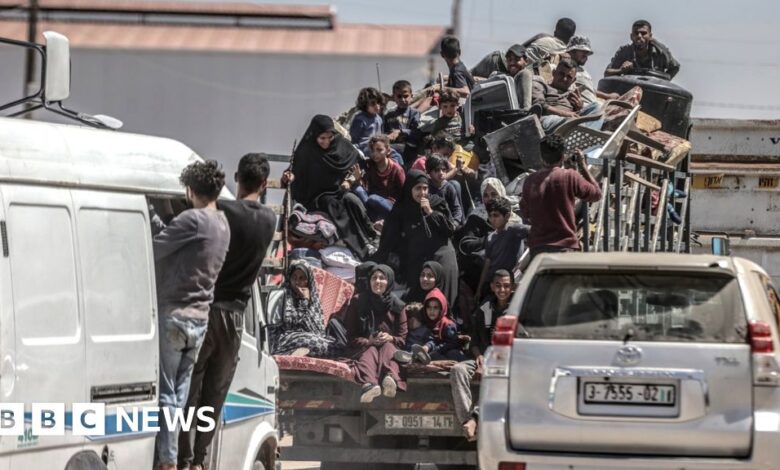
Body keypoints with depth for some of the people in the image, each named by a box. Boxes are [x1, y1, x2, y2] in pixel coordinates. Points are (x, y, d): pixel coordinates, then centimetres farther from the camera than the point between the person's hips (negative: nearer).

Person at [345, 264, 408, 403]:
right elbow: (351, 337, 5)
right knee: (370, 352, -36)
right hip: (364, 348, -1)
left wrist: (390, 338, -13)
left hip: (389, 346, 1)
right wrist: (369, 342, -15)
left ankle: (390, 379, -71)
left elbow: (402, 338, 11)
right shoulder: (358, 303, 8)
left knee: (388, 348, -34)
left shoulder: (397, 306, 11)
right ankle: (369, 384, -73)